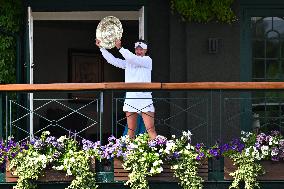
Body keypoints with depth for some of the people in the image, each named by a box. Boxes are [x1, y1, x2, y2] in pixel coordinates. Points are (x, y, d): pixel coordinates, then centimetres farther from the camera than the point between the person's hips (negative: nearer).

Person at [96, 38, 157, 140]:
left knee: (151, 129, -9)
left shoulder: (148, 60, 3)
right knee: (131, 130, 4)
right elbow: (112, 60, 15)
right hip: (130, 98, 4)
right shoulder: (128, 63, 17)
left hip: (145, 98, -4)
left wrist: (120, 48, -16)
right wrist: (101, 47, 9)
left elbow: (133, 59, -14)